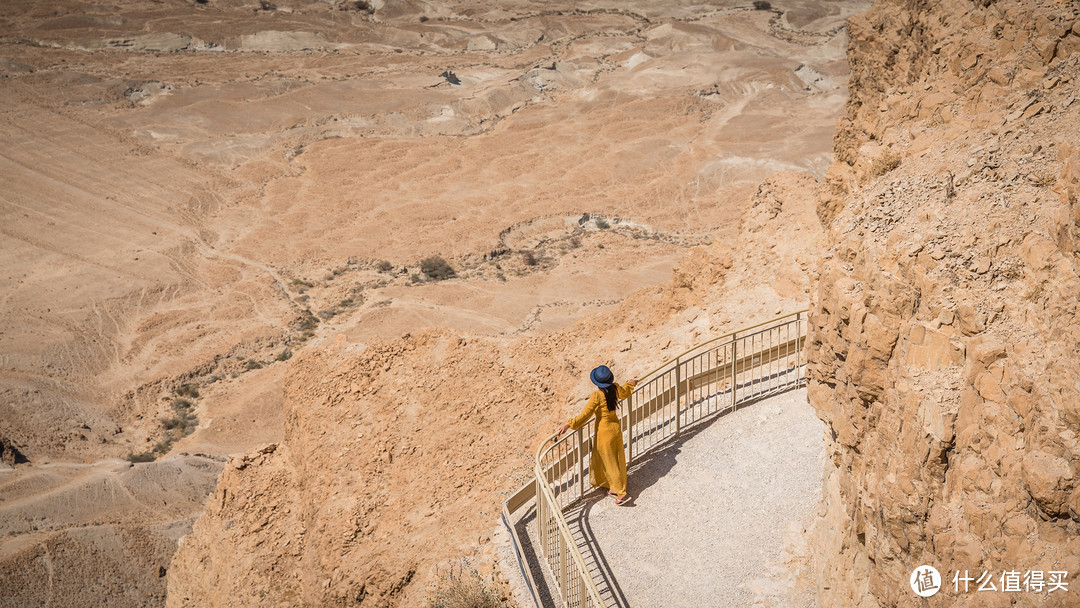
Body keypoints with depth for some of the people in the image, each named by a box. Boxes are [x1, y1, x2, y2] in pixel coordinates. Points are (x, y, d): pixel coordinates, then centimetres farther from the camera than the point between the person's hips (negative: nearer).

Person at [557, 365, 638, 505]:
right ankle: (615, 487, 35)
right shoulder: (615, 389, -7)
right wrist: (631, 383, 38)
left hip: (604, 431, -7)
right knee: (617, 458, 19)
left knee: (610, 462, 7)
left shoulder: (597, 396, -26)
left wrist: (568, 424, -19)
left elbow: (585, 415, -25)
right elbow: (625, 392, 17)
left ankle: (622, 493, 12)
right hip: (616, 427, 7)